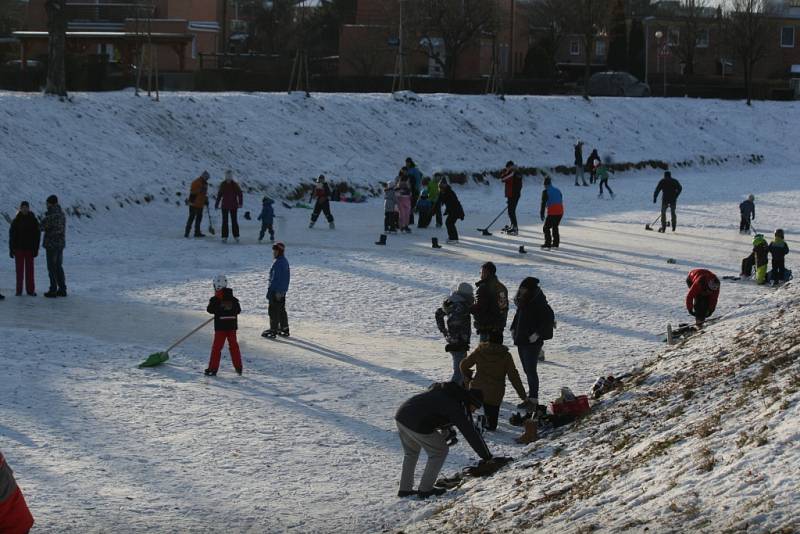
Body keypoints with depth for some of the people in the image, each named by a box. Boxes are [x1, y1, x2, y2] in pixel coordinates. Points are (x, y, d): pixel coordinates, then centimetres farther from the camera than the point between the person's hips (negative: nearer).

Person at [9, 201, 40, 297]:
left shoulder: (33, 220, 2)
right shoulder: (16, 221, 1)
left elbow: (37, 235, 3)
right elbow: (12, 235, 2)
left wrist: (36, 249, -2)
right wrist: (11, 249, -2)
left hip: (29, 248, 0)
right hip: (19, 248, 0)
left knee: (29, 269, 2)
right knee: (19, 270, 1)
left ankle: (30, 290, 6)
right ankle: (19, 290, 5)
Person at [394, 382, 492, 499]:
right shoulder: (455, 407, -6)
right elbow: (470, 433, -5)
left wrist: (446, 432, 48)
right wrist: (486, 455, 2)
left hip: (400, 416, 9)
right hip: (417, 425, -9)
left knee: (411, 453, 28)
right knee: (440, 451, 10)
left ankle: (405, 489, 31)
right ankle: (425, 489, 14)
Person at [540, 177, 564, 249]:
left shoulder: (546, 192, -3)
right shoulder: (558, 190, 17)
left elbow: (543, 203, -6)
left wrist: (542, 214, -3)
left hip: (552, 213, -7)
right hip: (560, 212, 7)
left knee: (546, 228, 3)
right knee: (555, 227, 21)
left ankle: (548, 243, -4)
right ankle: (556, 243, 23)